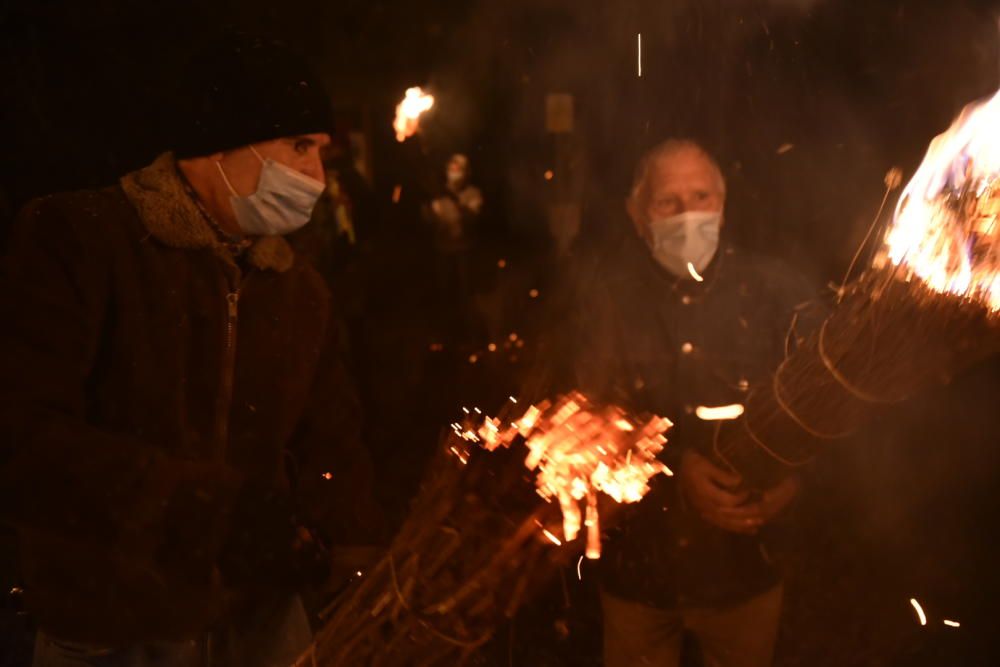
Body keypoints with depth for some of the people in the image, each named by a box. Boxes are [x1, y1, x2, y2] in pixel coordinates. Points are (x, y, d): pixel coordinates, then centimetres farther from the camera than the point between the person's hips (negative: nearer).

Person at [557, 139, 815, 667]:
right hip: (638, 567, 0)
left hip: (745, 566, 1)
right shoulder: (603, 292, -8)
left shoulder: (776, 291, -8)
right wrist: (675, 469, -24)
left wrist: (790, 479, -23)